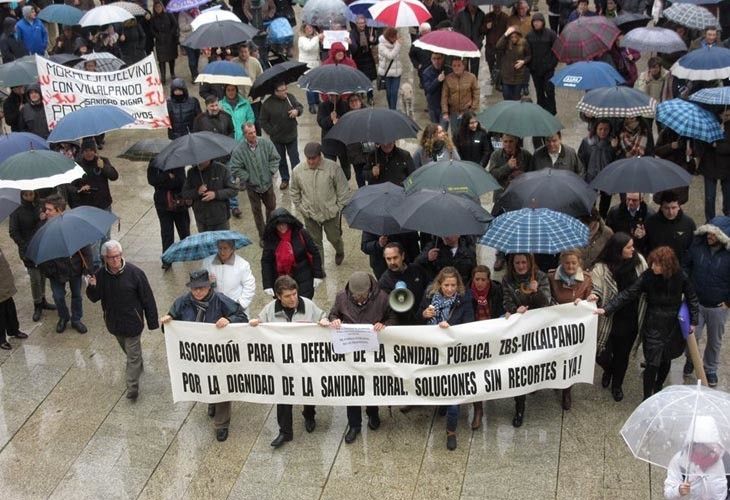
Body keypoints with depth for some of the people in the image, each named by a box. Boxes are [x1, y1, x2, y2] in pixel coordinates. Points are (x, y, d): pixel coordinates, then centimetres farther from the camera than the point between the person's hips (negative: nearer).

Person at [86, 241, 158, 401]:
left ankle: (132, 387, 10)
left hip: (132, 322, -4)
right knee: (127, 350, 26)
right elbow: (94, 298, -1)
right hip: (114, 322, 5)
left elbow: (147, 298, -13)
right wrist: (92, 287, -24)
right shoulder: (100, 274, -11)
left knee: (133, 355, 1)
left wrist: (152, 322, -10)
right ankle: (138, 365, 53)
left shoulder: (135, 273, -21)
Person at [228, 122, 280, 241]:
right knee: (257, 211, 10)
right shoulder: (239, 150, -19)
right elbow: (235, 169, -14)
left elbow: (275, 158, 0)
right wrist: (248, 177, -14)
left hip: (267, 183, 2)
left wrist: (271, 172, -8)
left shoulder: (266, 143, -12)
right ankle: (262, 236, 26)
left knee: (271, 207, 18)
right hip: (252, 186, -2)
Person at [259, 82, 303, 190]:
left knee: (295, 158, 8)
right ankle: (284, 179, 31)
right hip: (277, 138, -1)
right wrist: (271, 132, -10)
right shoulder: (268, 104, -15)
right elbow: (263, 121, -6)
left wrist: (297, 111, -17)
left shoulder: (290, 97, -8)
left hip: (291, 136, 1)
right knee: (281, 160, 14)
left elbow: (300, 106, 7)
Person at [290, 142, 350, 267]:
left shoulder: (333, 168, -18)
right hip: (310, 214, 1)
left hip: (330, 213, -1)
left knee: (334, 237, 17)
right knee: (315, 242, 12)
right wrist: (300, 207, 3)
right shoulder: (297, 171, -11)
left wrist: (339, 207, -7)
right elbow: (295, 192, 7)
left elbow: (343, 189, -8)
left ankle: (340, 252, 51)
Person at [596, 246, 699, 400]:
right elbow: (628, 294, -16)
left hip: (673, 326, 2)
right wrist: (606, 308, -23)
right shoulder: (647, 276, -16)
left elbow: (691, 298, 2)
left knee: (666, 360, 17)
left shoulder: (680, 277, -13)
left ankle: (658, 388, 43)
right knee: (652, 364, -4)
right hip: (653, 326, -2)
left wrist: (693, 321, 3)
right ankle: (647, 398, 12)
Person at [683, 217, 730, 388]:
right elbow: (686, 266, 2)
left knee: (715, 341, 16)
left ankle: (710, 369, 39)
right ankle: (691, 359, 39)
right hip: (696, 302, 1)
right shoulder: (697, 244, -13)